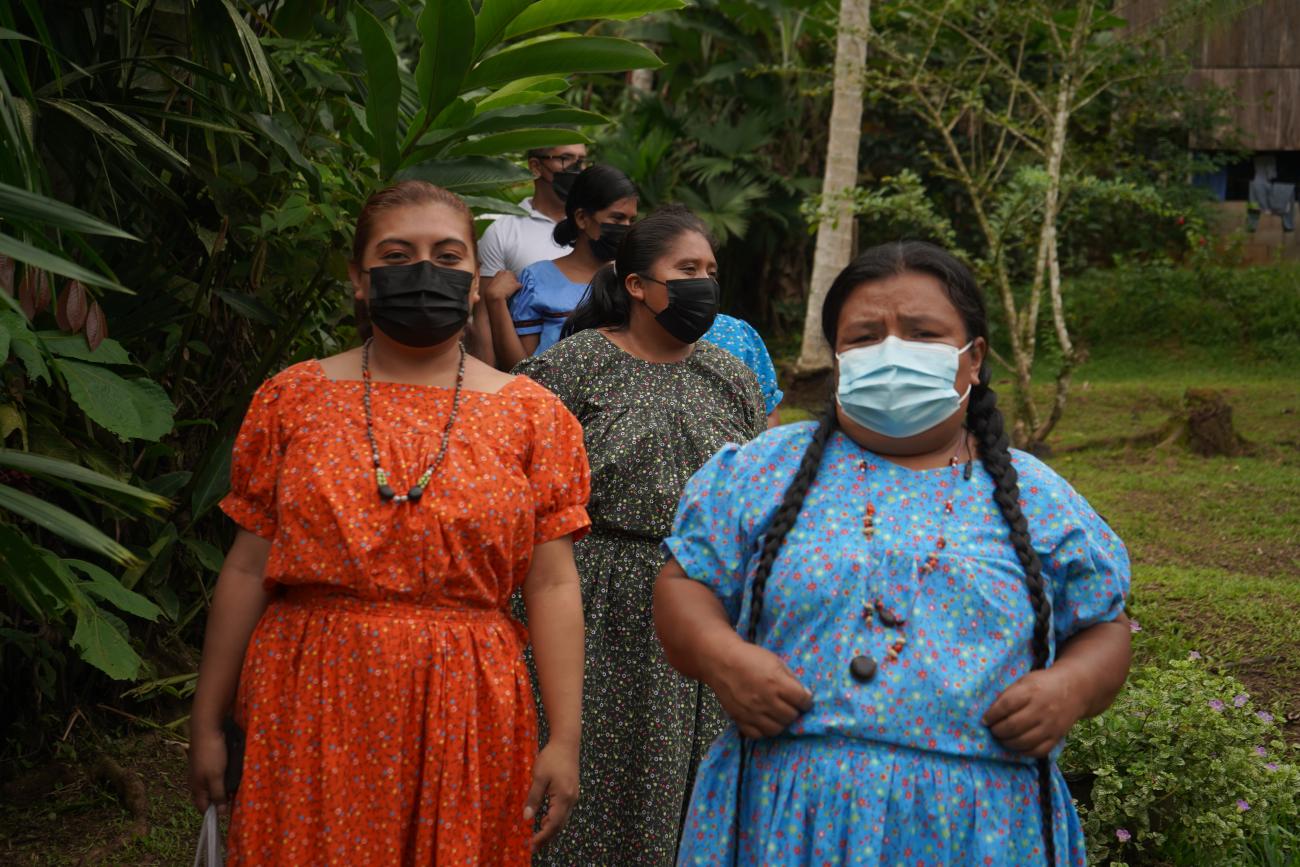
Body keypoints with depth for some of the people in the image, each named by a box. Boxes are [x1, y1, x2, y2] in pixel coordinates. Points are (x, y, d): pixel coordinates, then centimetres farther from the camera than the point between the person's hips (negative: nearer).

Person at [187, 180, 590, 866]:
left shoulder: (531, 415, 4)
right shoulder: (292, 400, 5)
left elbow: (551, 585, 0)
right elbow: (248, 569, 6)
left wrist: (564, 739, -5)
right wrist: (207, 724, 5)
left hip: (466, 715, 0)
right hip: (309, 708, 0)